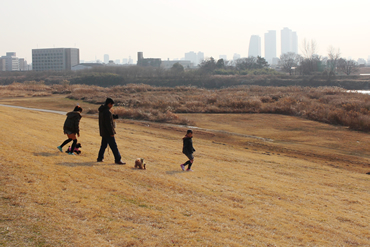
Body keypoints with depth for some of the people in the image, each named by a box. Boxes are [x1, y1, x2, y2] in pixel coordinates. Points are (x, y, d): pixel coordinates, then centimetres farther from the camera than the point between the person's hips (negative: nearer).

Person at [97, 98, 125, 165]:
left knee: (103, 145, 18)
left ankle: (100, 158, 23)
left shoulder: (101, 110, 10)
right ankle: (118, 160, -4)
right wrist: (111, 133, -19)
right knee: (114, 146, -6)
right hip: (108, 133, -10)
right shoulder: (107, 112, -22)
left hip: (103, 132, 10)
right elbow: (108, 123, -23)